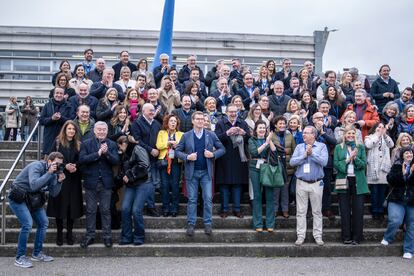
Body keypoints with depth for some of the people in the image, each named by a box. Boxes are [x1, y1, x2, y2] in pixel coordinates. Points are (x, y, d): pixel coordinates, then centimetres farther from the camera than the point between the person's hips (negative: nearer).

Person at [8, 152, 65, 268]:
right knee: (27, 224, -20)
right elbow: (34, 185, -39)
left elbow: (53, 194, -2)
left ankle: (37, 253, 19)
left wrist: (59, 182, -19)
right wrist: (49, 173, -37)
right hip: (18, 198, -9)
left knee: (44, 223, 7)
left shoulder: (53, 173, 0)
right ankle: (20, 258, -8)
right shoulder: (36, 166, -24)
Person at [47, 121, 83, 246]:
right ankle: (59, 233, 11)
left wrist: (76, 166, -12)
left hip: (74, 180, 2)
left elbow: (81, 160, 8)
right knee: (60, 205, 0)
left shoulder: (78, 144, 9)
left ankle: (69, 232, 13)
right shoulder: (57, 142, 2)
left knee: (73, 205, 2)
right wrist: (65, 166, -15)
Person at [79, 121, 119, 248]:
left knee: (106, 210, 6)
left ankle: (107, 236, 15)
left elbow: (116, 161, -5)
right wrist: (98, 153, -19)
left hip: (106, 182, 1)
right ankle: (90, 235, 18)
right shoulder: (86, 144, 2)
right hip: (91, 182, 0)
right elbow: (82, 159, -12)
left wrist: (107, 152, -21)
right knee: (90, 210, 7)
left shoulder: (112, 144, 5)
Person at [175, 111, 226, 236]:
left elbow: (222, 149, 6)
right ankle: (191, 224, 13)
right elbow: (177, 151, 2)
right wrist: (187, 157, -14)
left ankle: (207, 223, 11)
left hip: (206, 172, 1)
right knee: (192, 199, 5)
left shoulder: (211, 135, 3)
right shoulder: (186, 136, 2)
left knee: (208, 199, 1)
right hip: (191, 172, -1)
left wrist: (213, 154, -12)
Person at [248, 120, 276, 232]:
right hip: (255, 169, -1)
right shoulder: (252, 140, 7)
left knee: (270, 196, -1)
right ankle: (258, 224, 10)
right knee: (257, 196, 3)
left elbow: (274, 151, -5)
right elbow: (254, 152, -11)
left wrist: (270, 141, -15)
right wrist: (265, 143, -13)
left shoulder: (269, 139, 11)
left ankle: (270, 224, 7)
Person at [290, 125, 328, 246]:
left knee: (317, 211, 6)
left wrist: (312, 153, -16)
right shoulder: (299, 147, 9)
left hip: (316, 183, -2)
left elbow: (324, 161, -14)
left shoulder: (321, 146, 2)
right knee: (301, 211, 5)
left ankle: (318, 235, 14)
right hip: (301, 183, 2)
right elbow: (292, 162, -4)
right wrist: (304, 155, -12)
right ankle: (301, 236, 11)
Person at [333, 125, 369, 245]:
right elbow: (336, 164, -1)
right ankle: (346, 237, 13)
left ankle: (357, 237, 10)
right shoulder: (338, 148, 7)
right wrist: (348, 159, -12)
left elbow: (364, 164, 1)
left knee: (358, 211, 1)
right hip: (344, 181, 0)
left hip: (358, 182, 0)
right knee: (345, 211, 4)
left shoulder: (360, 147, 8)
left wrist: (355, 158, -15)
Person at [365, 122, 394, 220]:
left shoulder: (385, 138, 21)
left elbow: (391, 145, 2)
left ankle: (381, 211, 9)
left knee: (382, 191, 3)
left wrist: (384, 134, -6)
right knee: (374, 191, -3)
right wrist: (378, 135, -3)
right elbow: (368, 145, -10)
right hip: (373, 167, -3)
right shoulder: (369, 137, 12)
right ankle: (374, 211, 4)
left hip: (384, 167, 3)